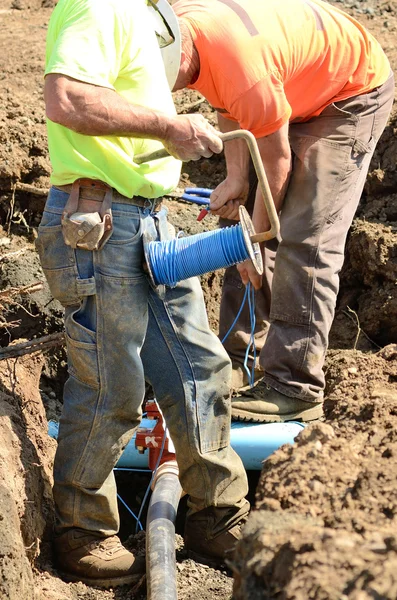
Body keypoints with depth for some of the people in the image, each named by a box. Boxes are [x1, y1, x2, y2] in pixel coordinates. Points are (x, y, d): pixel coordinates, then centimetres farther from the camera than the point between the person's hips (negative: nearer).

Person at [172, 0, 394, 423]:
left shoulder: (244, 70, -40)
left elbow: (276, 161, -25)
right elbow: (227, 106, 1)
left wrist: (255, 237, -13)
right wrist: (236, 177, -7)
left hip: (355, 94, -9)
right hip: (296, 93, 9)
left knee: (304, 240, -17)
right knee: (239, 219, 7)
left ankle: (295, 389, -14)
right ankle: (240, 362, 14)